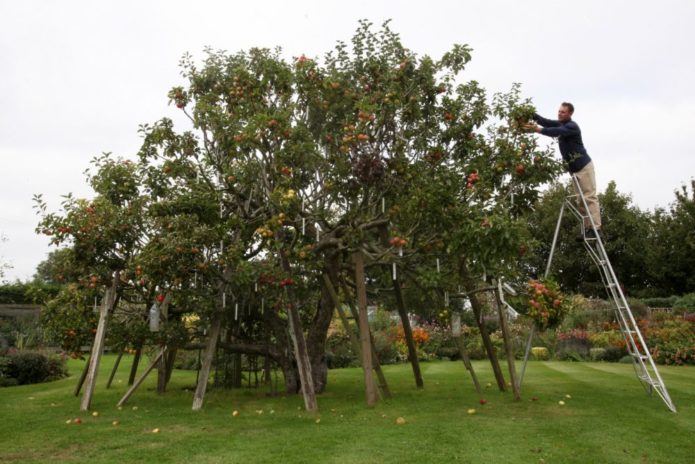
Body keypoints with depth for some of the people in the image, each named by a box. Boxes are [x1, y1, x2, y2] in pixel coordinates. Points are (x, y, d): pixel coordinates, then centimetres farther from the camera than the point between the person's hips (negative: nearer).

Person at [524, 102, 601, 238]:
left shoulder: (572, 126, -16)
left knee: (589, 197, -10)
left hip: (584, 166, -9)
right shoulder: (560, 124, 12)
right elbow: (546, 122, -1)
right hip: (573, 168, 9)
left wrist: (537, 129, -45)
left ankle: (595, 228, -12)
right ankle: (587, 227, 11)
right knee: (580, 200, 8)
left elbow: (555, 132, -33)